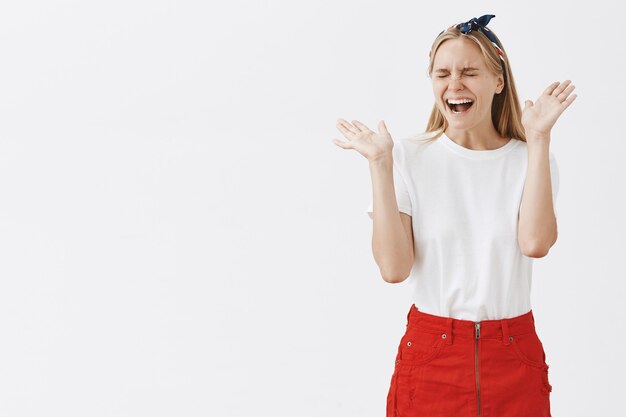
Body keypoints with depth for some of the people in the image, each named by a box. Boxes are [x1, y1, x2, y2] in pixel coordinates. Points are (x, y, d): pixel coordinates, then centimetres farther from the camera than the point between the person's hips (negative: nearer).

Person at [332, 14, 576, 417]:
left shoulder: (530, 158, 0)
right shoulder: (409, 156, -4)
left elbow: (535, 243, -19)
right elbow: (394, 268, -13)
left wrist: (539, 139, -16)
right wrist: (380, 166, -17)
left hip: (514, 356, 2)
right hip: (431, 353, -1)